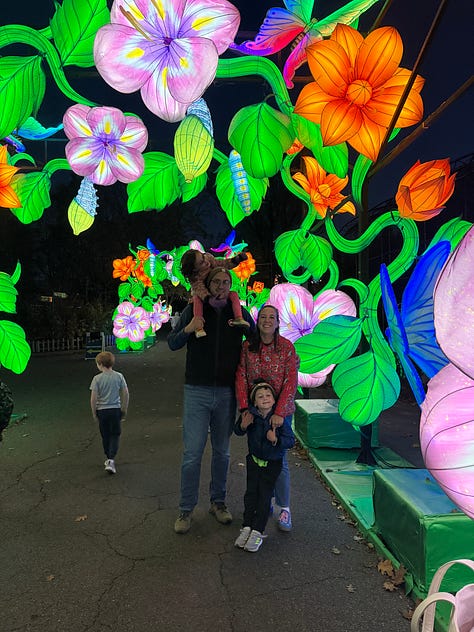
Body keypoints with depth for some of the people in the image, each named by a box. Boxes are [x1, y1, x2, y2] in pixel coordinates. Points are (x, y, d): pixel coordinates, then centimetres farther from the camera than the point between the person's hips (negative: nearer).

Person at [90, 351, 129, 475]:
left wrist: (94, 413, 2)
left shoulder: (97, 379, -10)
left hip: (102, 410, -1)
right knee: (115, 435, 8)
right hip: (116, 409, 1)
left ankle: (108, 459, 29)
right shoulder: (119, 376, -4)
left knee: (105, 436, 15)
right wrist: (124, 410, 10)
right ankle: (111, 460, -7)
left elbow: (93, 398, -11)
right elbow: (126, 394, -2)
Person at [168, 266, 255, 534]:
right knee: (192, 453, 0)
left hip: (227, 393, 2)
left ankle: (218, 502, 31)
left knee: (222, 451, 14)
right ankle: (186, 509, 16)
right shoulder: (193, 310, 0)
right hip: (197, 392, -1)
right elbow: (172, 344, 3)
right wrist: (188, 329, -17)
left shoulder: (240, 313, 3)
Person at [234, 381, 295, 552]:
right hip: (254, 459, 2)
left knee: (264, 494, -2)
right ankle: (246, 527, 12)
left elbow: (291, 440, -18)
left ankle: (257, 531, 7)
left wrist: (276, 440, -35)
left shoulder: (280, 418, -21)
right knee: (251, 492, 2)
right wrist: (243, 425, -22)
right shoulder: (251, 415, -14)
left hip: (273, 462, -2)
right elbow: (237, 431, 0)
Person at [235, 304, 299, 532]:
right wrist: (244, 408, -14)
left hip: (280, 411, -2)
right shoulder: (247, 347, -1)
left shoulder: (287, 347, -7)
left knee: (279, 459, 1)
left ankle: (283, 509, 16)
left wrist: (279, 412, -18)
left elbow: (291, 382, -11)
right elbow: (241, 378, -4)